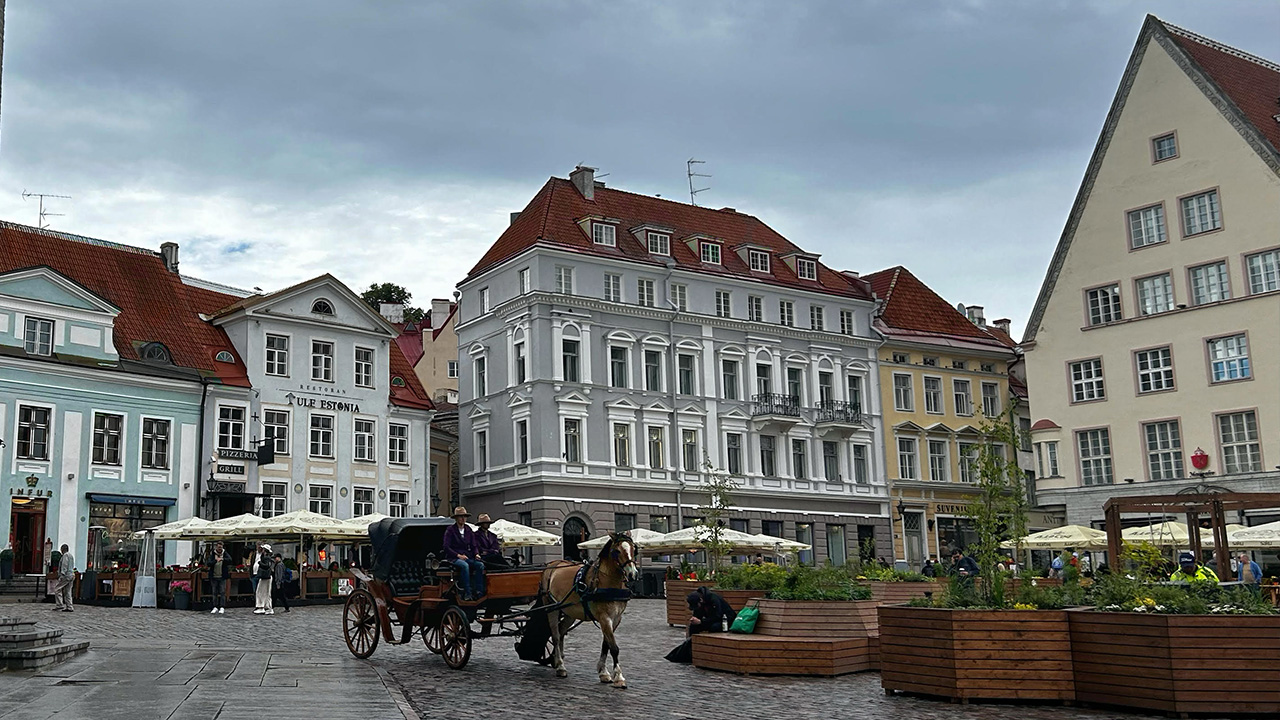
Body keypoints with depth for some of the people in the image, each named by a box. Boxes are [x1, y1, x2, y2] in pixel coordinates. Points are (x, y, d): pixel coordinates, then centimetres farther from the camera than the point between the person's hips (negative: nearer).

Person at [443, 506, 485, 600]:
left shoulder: (469, 531, 17)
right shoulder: (450, 530, 0)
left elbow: (473, 546, 18)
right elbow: (446, 547, -8)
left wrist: (476, 554, -5)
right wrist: (458, 555, -18)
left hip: (467, 557, 5)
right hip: (453, 558, -5)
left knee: (480, 564, -24)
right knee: (464, 565, -37)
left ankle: (479, 591, -26)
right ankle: (467, 593, -38)